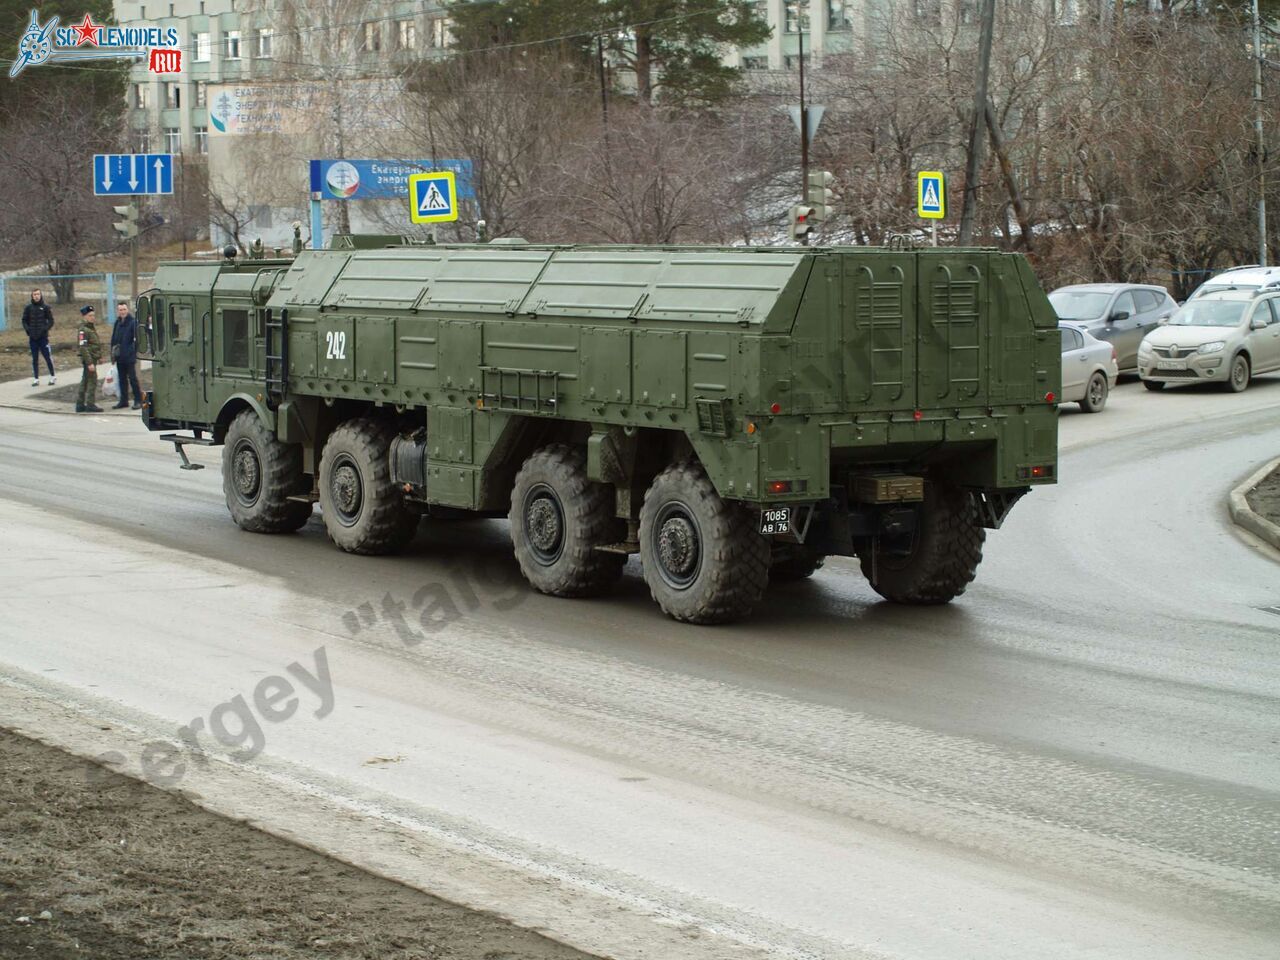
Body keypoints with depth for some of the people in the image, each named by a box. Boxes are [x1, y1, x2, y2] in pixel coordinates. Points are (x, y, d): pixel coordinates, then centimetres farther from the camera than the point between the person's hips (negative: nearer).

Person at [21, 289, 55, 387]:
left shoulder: (45, 307, -1)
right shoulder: (28, 308, 4)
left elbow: (51, 321, 1)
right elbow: (24, 320, 11)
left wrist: (45, 329, -12)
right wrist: (28, 330, -4)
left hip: (43, 337, -2)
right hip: (33, 338, 2)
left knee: (48, 357, -2)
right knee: (34, 359, 7)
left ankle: (52, 377, 12)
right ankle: (36, 379, 13)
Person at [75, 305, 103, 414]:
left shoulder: (92, 328, 14)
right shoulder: (83, 330, -16)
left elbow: (97, 344, 24)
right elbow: (83, 348, -21)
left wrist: (100, 356, 19)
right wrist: (89, 363, -23)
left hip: (92, 359, 10)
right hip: (89, 359, -10)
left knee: (84, 382, 13)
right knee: (92, 381, -8)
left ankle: (80, 405, 18)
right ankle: (90, 404, -4)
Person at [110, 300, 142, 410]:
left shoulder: (133, 322, -8)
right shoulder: (117, 323, 13)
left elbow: (136, 339, -10)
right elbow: (113, 339, 18)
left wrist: (134, 352, -16)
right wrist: (113, 352, 11)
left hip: (129, 357, -7)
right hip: (119, 357, 7)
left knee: (132, 378, -5)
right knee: (122, 379, 11)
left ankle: (138, 401, -1)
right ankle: (123, 400, 18)